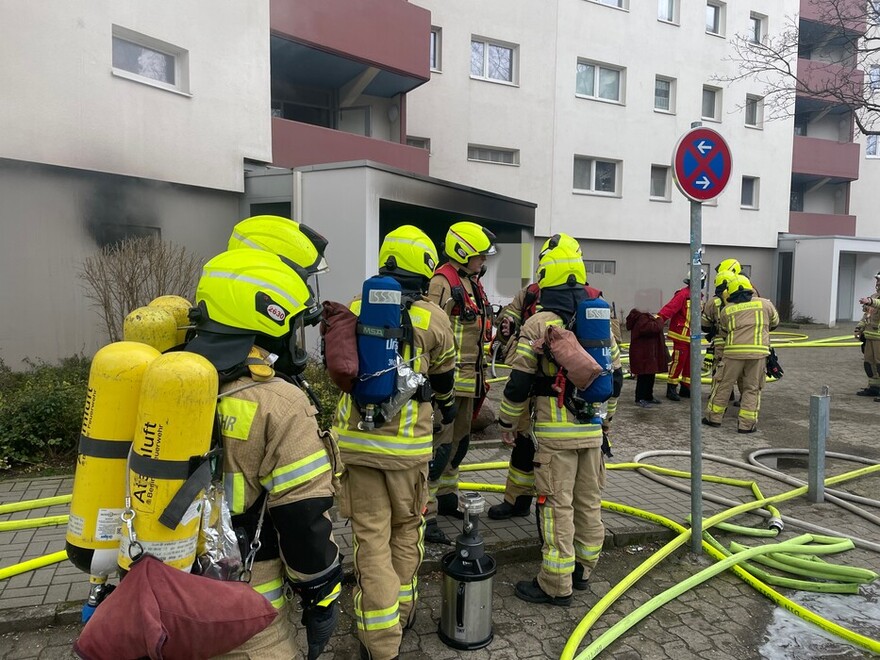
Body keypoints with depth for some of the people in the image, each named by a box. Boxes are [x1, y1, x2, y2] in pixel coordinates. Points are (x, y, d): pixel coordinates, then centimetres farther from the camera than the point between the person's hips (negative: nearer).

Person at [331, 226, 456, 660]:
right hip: (407, 445, -1)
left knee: (371, 537, 8)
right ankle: (401, 612, 36)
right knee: (406, 528, 20)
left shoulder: (354, 311, 1)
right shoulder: (433, 318, -5)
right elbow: (443, 377, 10)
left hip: (355, 441, 1)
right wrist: (447, 406, 31)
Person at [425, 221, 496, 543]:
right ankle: (423, 513, 0)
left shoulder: (473, 282, 17)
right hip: (448, 379, -10)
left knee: (459, 441, 19)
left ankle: (445, 497, 35)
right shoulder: (443, 282, -14)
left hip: (468, 378, 10)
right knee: (439, 444, -8)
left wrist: (481, 376, 24)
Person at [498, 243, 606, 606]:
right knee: (589, 501, 15)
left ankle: (556, 585, 9)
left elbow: (520, 382, -11)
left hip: (556, 432, -6)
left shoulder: (539, 324, -10)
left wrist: (507, 422, 3)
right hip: (592, 429, 6)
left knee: (557, 505, 1)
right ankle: (582, 569, 30)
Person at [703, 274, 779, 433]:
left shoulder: (726, 310, 8)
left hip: (734, 351, 0)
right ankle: (746, 424, 7)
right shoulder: (765, 304, 8)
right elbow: (775, 322, 23)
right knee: (752, 389, 8)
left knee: (723, 384, 12)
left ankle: (714, 417, 20)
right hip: (758, 352, 0)